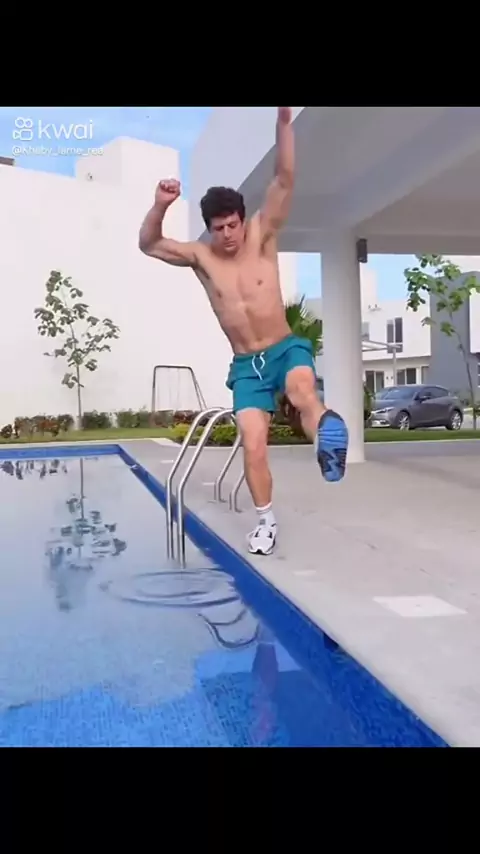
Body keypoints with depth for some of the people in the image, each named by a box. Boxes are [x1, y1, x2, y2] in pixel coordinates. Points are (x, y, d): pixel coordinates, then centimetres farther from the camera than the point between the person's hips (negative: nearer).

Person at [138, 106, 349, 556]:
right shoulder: (200, 256, 0)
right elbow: (147, 245, -2)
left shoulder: (262, 236, -4)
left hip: (286, 348, -1)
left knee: (302, 391, -40)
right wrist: (160, 206, -21)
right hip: (245, 365, 1)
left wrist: (284, 119, -25)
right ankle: (266, 520, 10)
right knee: (252, 444, -5)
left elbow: (284, 180, -13)